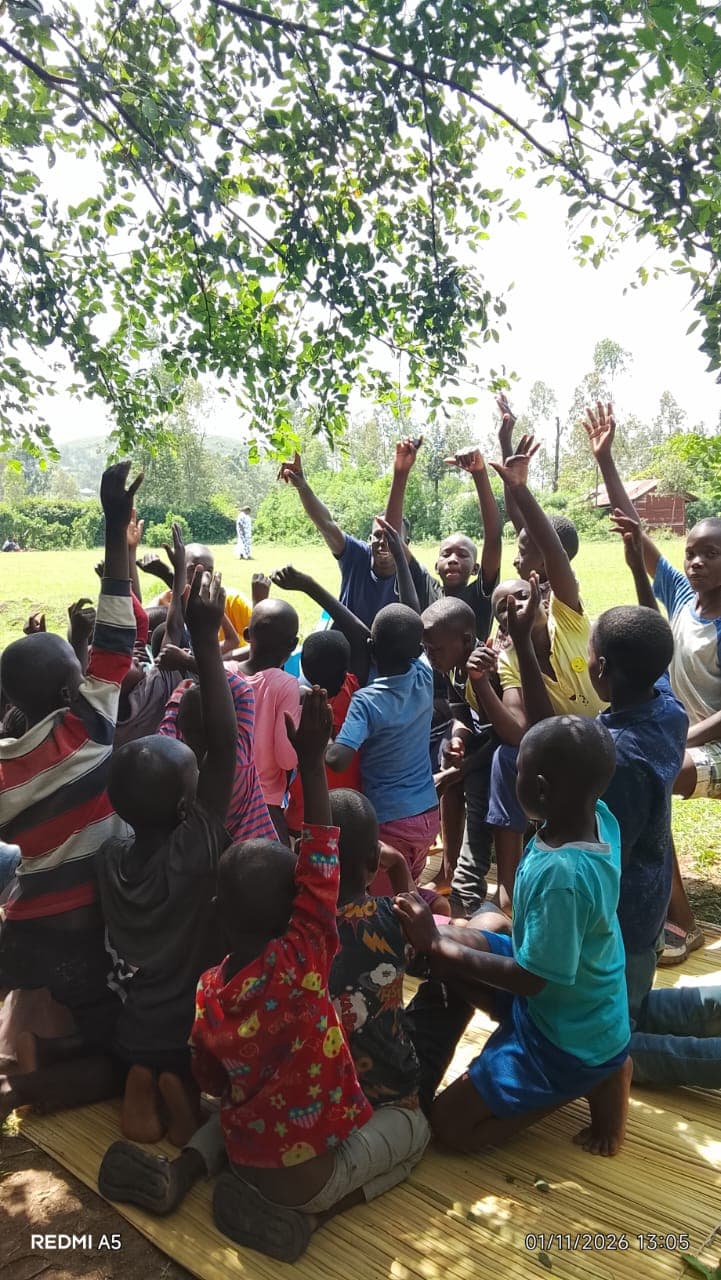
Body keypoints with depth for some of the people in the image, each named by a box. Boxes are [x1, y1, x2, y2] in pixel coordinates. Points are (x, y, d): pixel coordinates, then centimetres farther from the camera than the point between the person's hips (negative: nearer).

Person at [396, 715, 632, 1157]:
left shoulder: (560, 875, -38)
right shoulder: (600, 818, -15)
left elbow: (530, 978, -29)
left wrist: (436, 945, -22)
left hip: (569, 1039, -8)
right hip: (579, 1003, 8)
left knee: (449, 1125, 2)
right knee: (441, 940, 7)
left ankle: (593, 1079, 3)